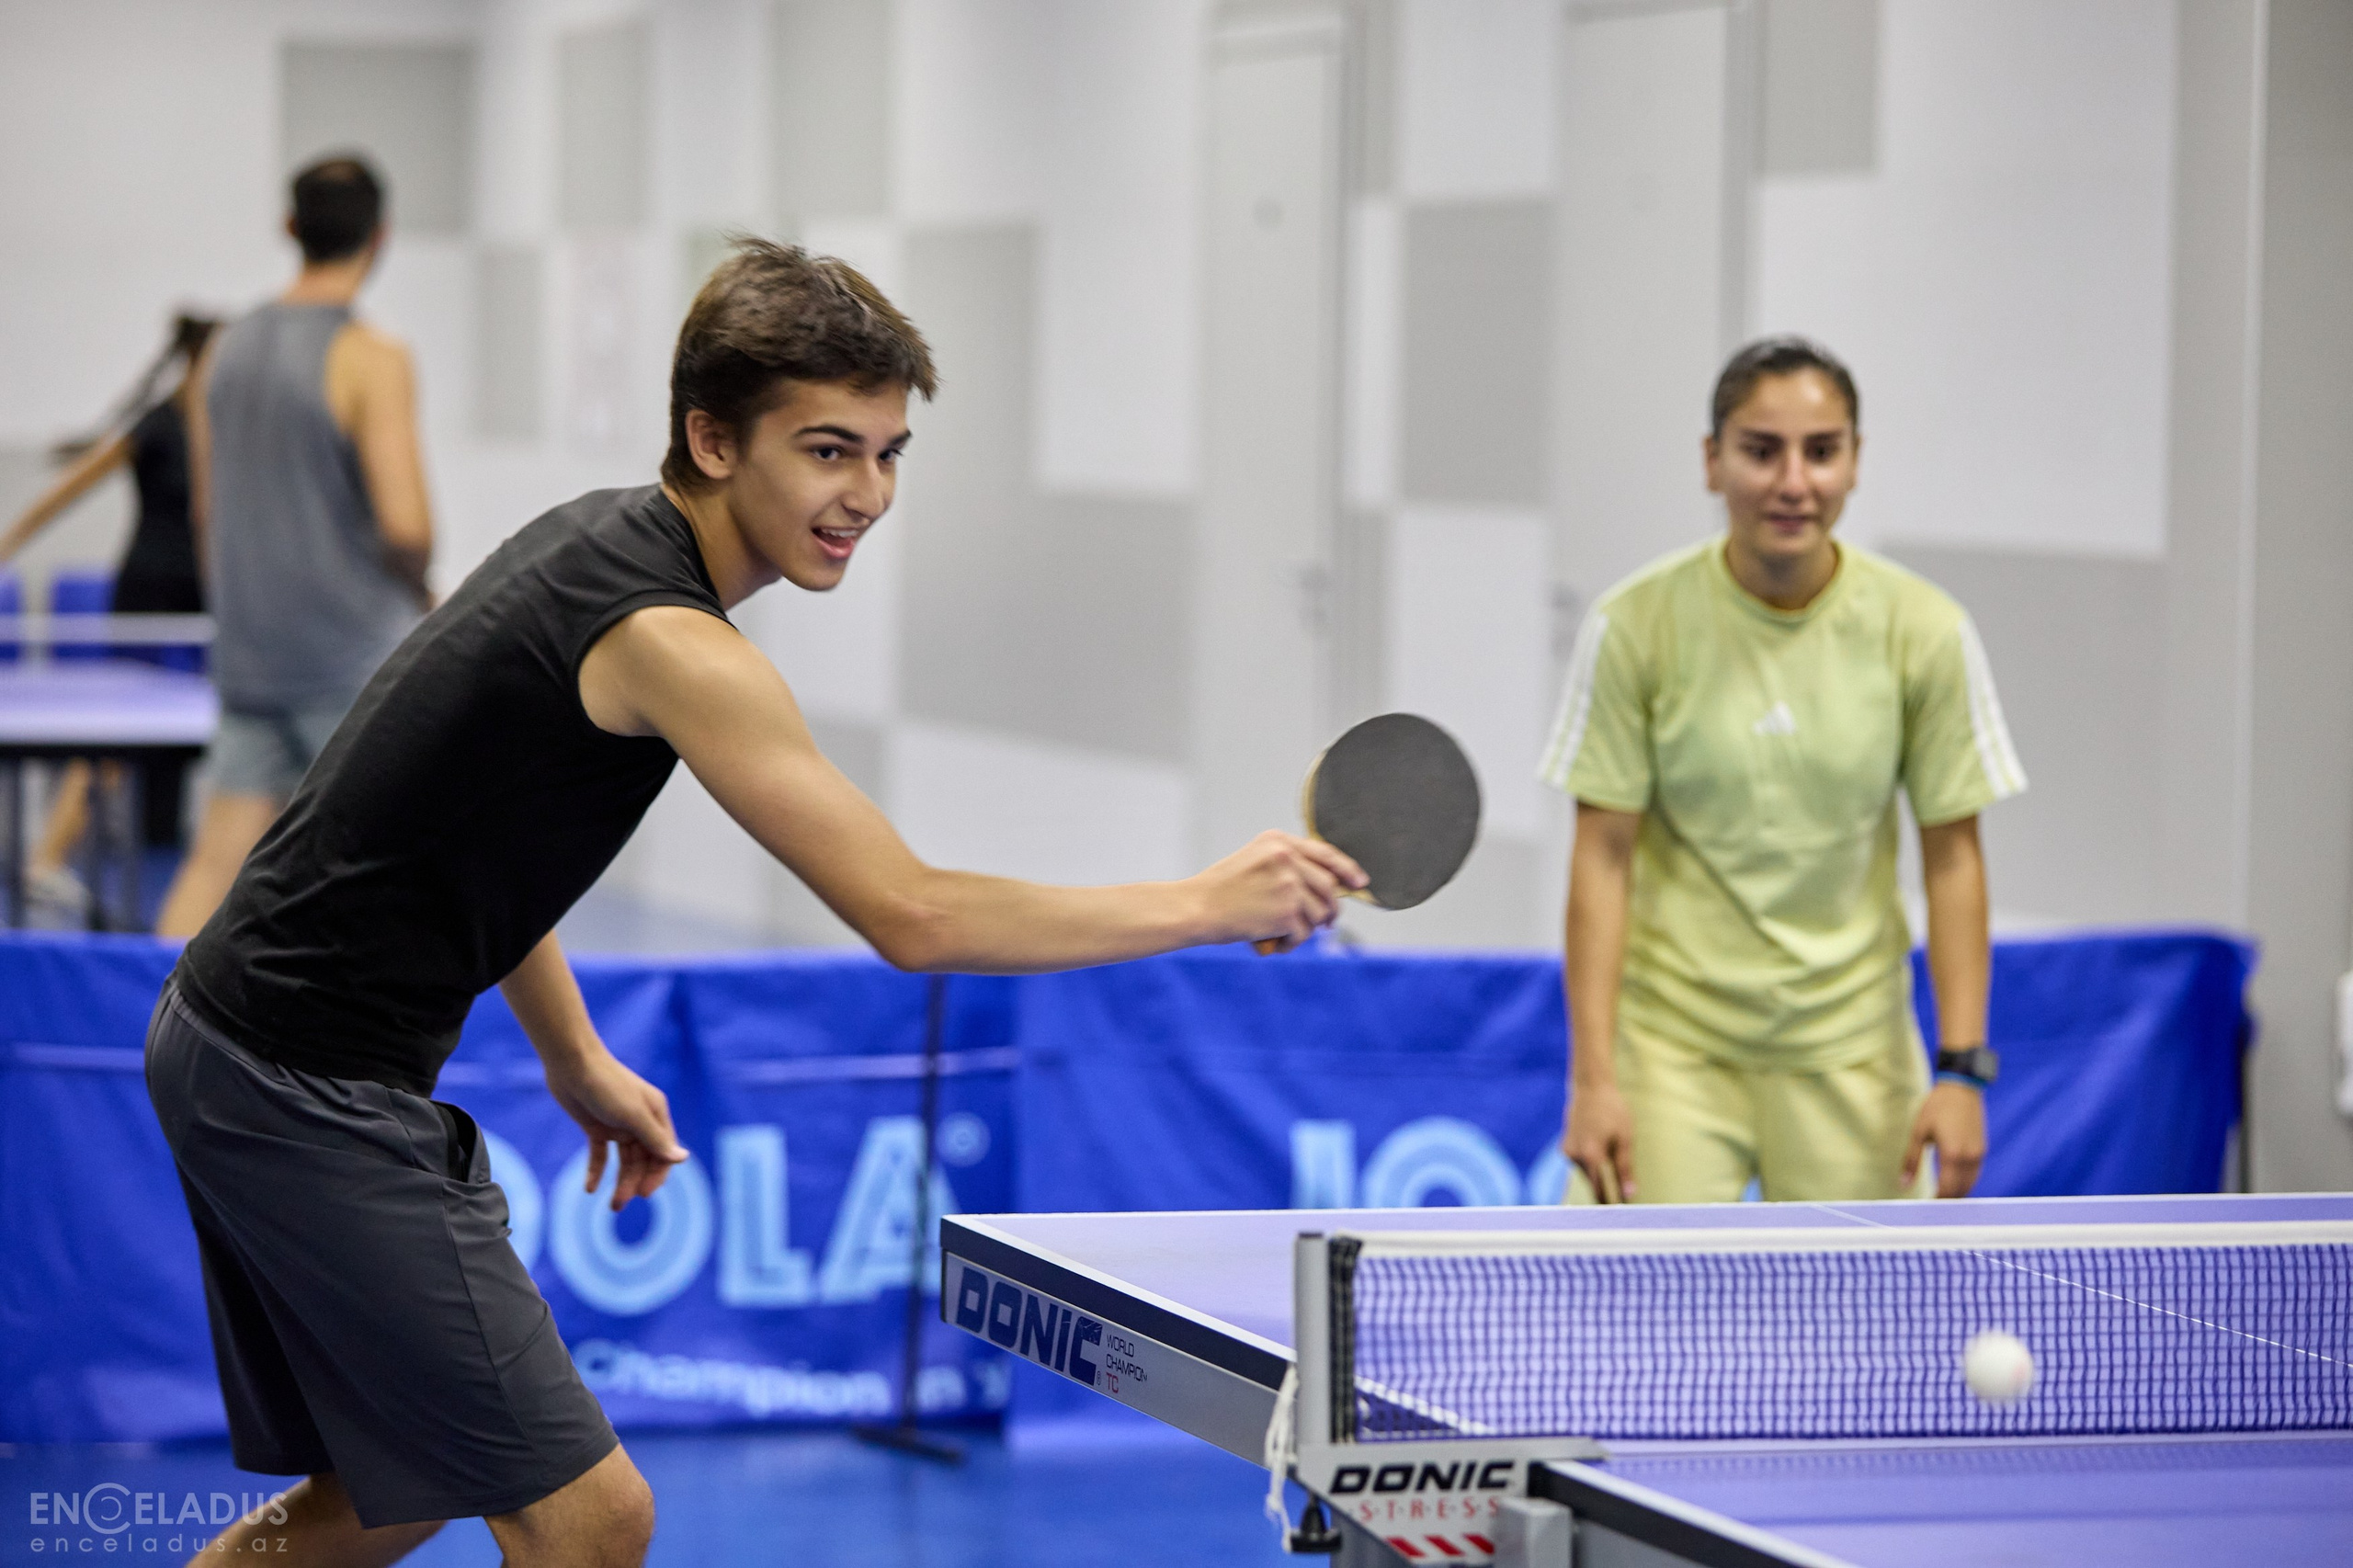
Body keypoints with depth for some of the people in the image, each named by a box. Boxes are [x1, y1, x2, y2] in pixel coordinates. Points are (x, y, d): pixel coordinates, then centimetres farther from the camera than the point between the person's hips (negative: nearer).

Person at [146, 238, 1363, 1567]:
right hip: (311, 1093, -10)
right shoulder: (668, 642, -22)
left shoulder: (599, 536, 8)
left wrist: (575, 1058, 21)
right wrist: (1211, 904, -20)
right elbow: (913, 917, -26)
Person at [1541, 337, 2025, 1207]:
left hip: (1848, 1053, 1)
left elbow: (1952, 856, 0)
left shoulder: (1923, 631, -4)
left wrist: (1962, 1070, -6)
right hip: (1672, 1043, -1)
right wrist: (1592, 1078, -11)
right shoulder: (1635, 625, -8)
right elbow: (1603, 856, -6)